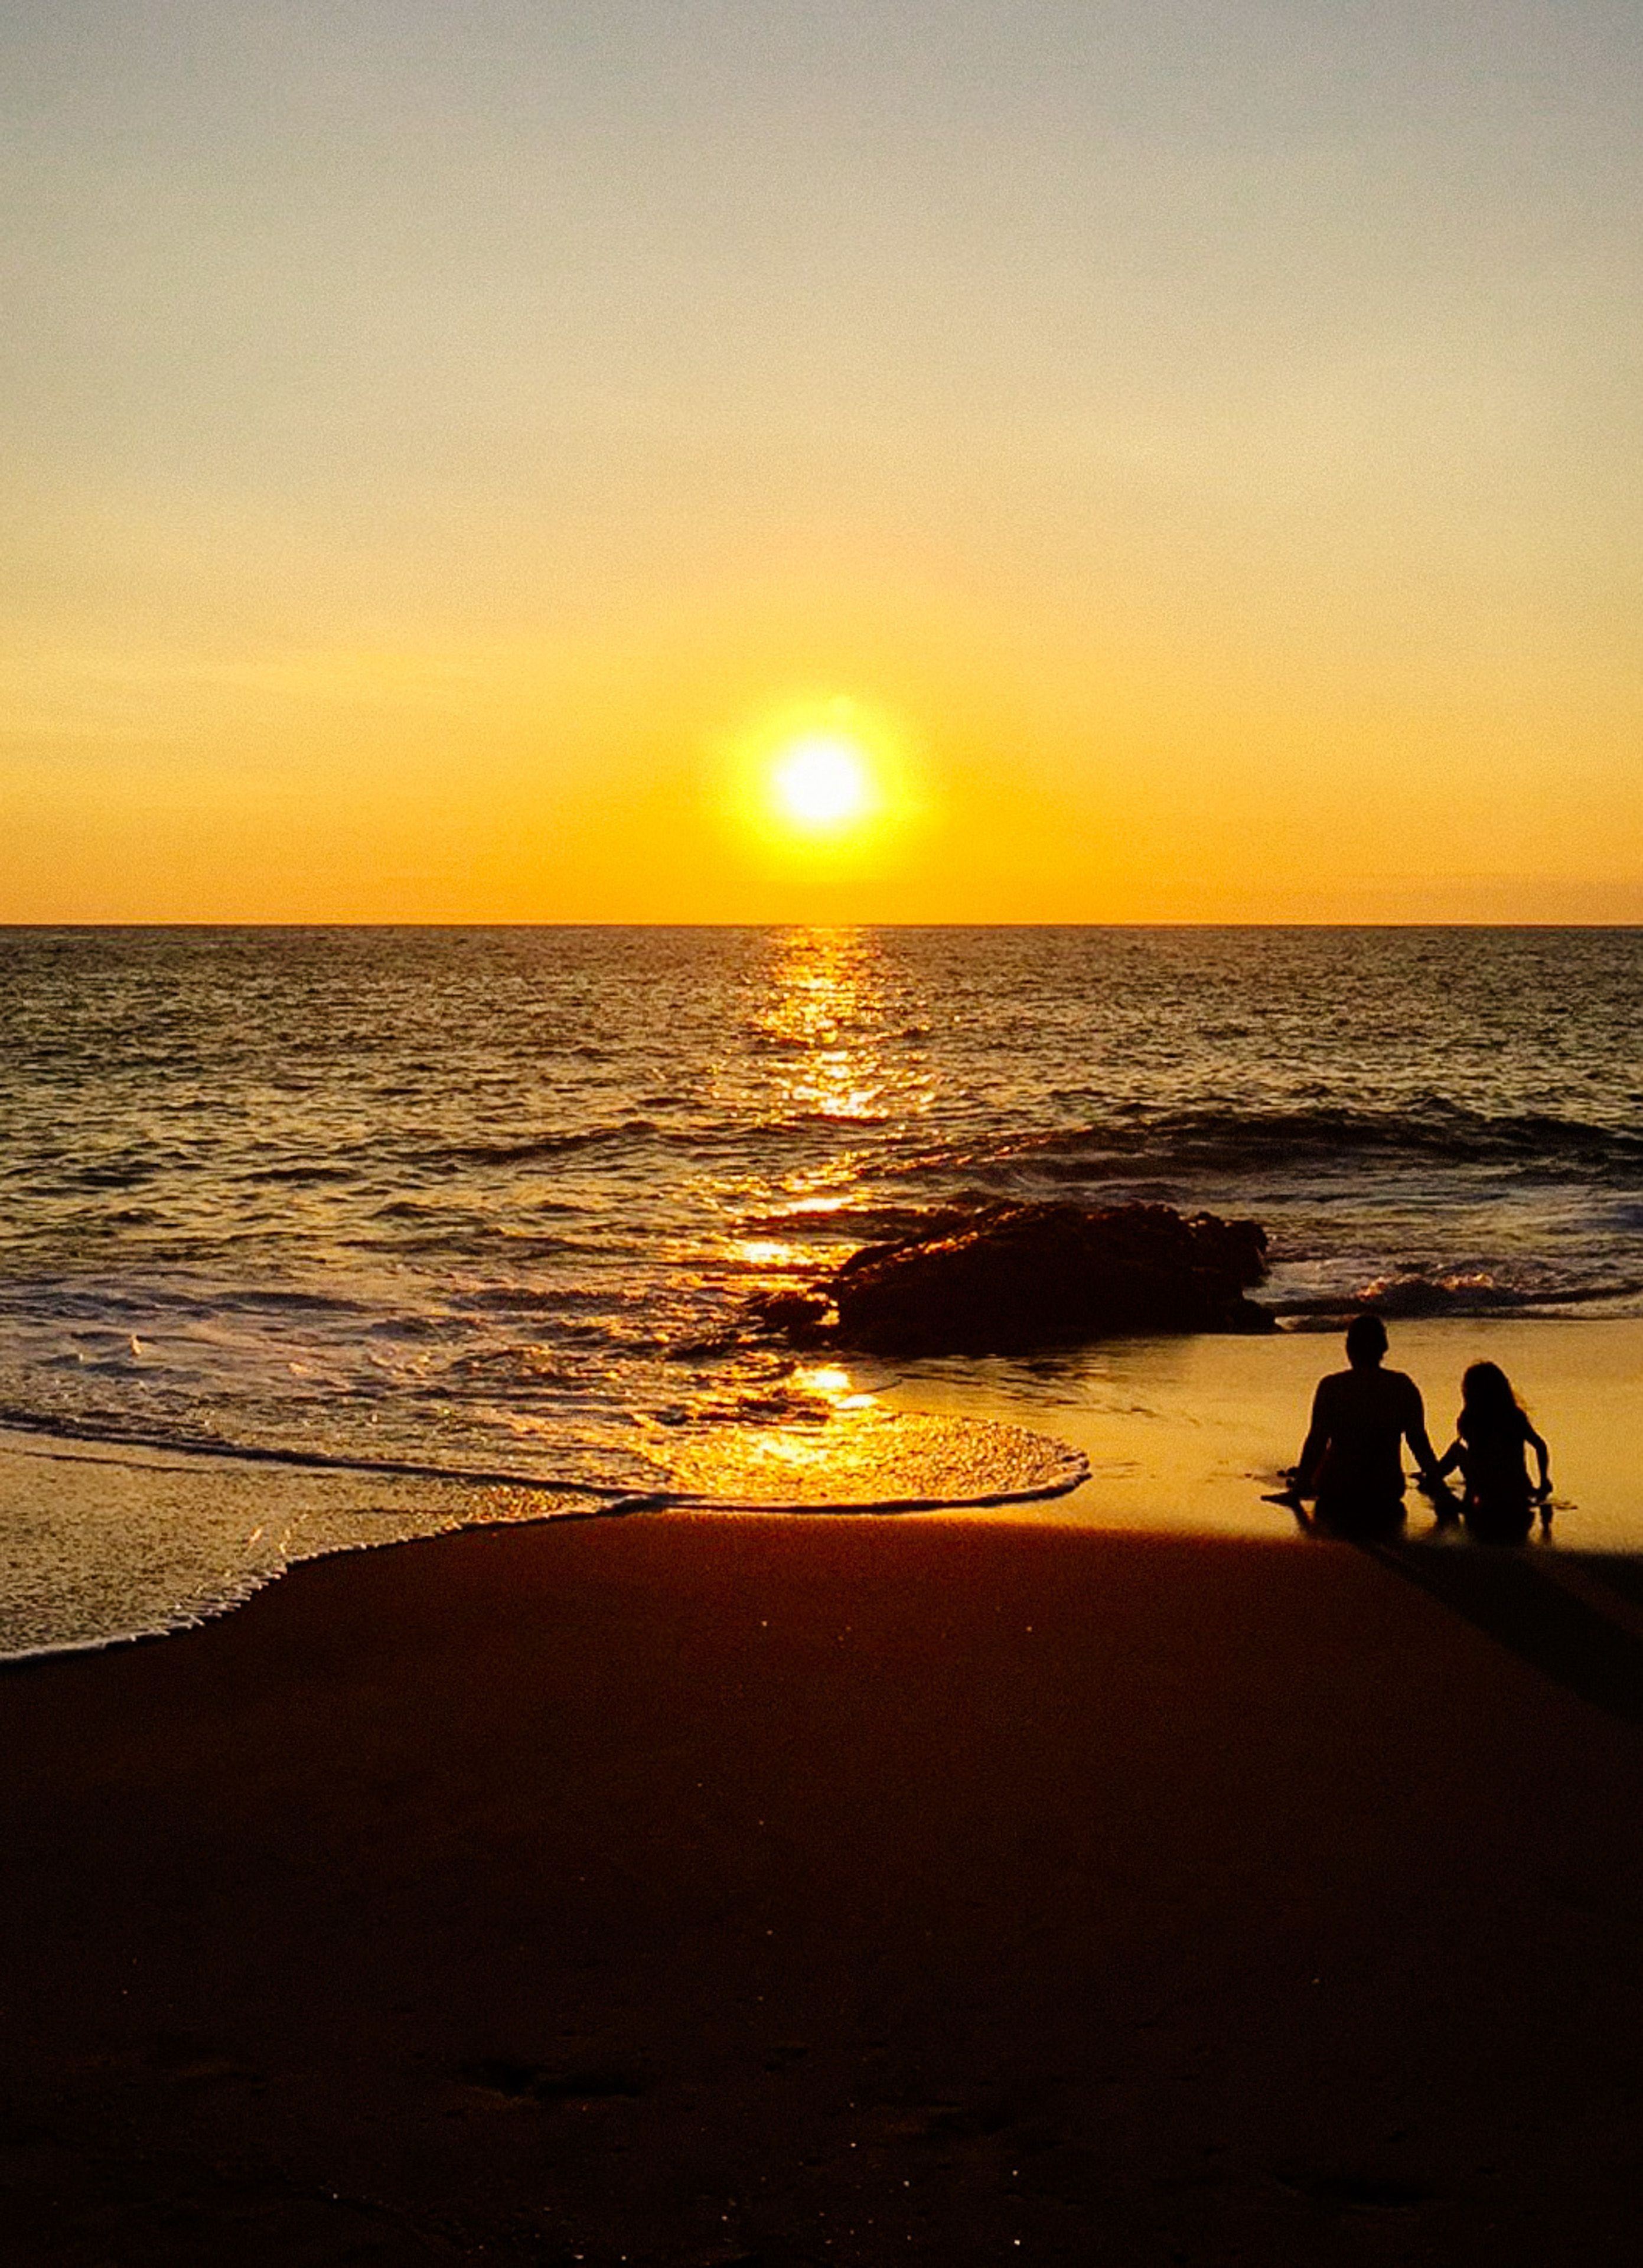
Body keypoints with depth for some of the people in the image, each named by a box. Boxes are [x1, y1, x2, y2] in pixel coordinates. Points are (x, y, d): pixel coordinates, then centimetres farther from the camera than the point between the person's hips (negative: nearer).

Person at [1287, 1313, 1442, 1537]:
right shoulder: (1404, 1386, -3)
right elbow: (1418, 1440, 1)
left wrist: (1300, 1484, 2)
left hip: (1336, 1488, -1)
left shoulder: (1331, 1386, -9)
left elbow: (1316, 1441, -8)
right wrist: (1433, 1479, 13)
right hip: (1387, 1491, 1)